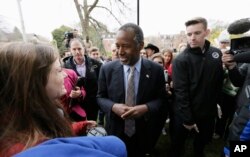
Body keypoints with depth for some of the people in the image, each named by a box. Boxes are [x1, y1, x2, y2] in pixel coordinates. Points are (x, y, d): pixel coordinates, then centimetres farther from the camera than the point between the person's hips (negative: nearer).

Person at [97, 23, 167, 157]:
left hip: (144, 135, 0)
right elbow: (100, 97, -1)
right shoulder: (107, 69, -9)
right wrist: (113, 106, -21)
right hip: (116, 132, 1)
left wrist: (146, 108, -23)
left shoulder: (156, 70, -10)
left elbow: (161, 99, -3)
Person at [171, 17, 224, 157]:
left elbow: (219, 81, 8)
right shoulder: (181, 60, -18)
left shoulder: (216, 53, -3)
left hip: (208, 112, 4)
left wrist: (217, 101, 8)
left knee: (202, 143, 25)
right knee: (178, 144, 16)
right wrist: (187, 119, -17)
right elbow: (181, 92, -19)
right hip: (185, 114, -4)